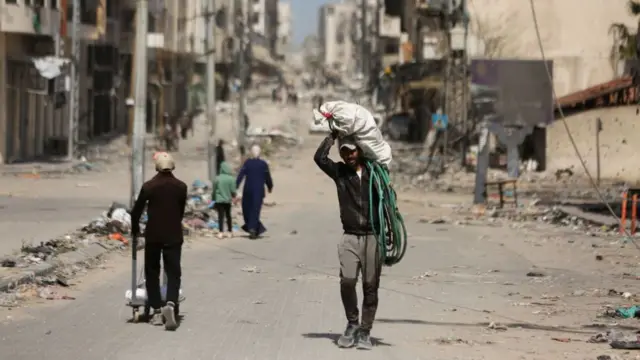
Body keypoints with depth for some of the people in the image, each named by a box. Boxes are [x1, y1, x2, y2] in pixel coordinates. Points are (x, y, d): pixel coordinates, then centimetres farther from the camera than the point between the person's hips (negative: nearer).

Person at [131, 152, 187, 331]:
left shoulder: (149, 186, -7)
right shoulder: (181, 187, -2)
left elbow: (136, 211, -1)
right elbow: (181, 211, 6)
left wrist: (135, 229, 16)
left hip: (153, 235, -1)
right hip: (174, 236, 1)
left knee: (152, 273, 11)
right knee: (173, 273, 2)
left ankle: (157, 311, 8)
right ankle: (170, 304, -23)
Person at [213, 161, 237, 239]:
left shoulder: (217, 178, -9)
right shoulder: (231, 178, -10)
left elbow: (214, 189, -2)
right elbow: (233, 190, -6)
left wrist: (214, 199, 10)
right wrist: (233, 197, 13)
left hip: (219, 200, -1)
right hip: (228, 200, 1)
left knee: (221, 216, -2)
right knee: (228, 215, 16)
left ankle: (221, 232, -12)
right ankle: (230, 232, 21)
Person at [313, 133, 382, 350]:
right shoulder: (339, 172, 6)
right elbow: (320, 157, -8)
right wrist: (334, 136, -2)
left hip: (373, 237, 0)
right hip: (350, 237, 0)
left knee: (371, 286, 0)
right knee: (347, 280, -16)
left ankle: (365, 332, 8)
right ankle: (352, 324, 2)